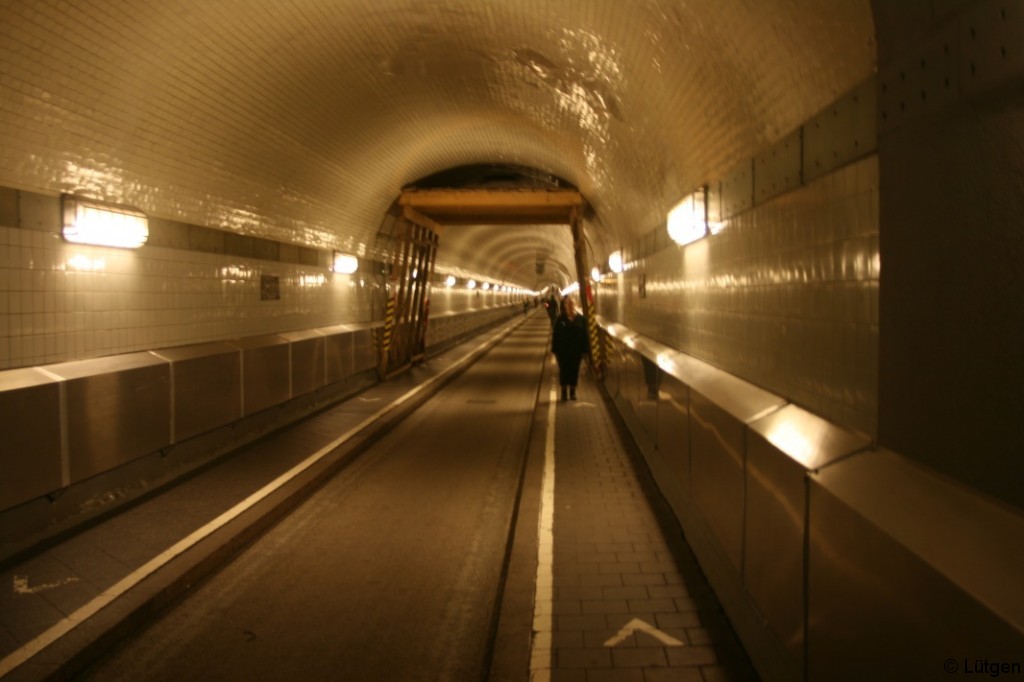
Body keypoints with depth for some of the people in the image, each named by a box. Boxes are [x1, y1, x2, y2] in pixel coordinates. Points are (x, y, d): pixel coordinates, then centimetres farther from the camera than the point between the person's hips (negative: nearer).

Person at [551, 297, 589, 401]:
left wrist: (585, 349, -5)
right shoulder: (560, 319, -3)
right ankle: (564, 392, 18)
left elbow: (585, 335, -1)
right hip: (563, 350, -1)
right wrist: (555, 349, -7)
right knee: (563, 370, 7)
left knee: (574, 370, 9)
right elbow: (555, 335, -3)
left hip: (576, 350, 1)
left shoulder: (581, 319, -2)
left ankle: (572, 392, 22)